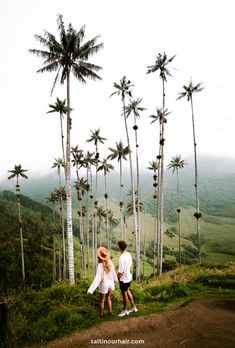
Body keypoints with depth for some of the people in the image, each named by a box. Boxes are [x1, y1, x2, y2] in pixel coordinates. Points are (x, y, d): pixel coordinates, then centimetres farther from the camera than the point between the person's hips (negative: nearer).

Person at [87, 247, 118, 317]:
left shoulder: (100, 265, -28)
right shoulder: (110, 262, -14)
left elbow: (97, 278, -30)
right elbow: (113, 272, 2)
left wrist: (91, 290, -28)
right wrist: (116, 279, 23)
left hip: (104, 284, -4)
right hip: (111, 282, 4)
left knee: (102, 300, 19)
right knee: (108, 298, 27)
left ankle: (101, 314, 33)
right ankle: (110, 312, 38)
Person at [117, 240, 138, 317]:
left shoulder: (122, 258, -31)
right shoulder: (128, 254, -6)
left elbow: (120, 272, -25)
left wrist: (118, 278, -7)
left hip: (124, 279, -8)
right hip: (129, 276, 8)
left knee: (124, 294, 12)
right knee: (127, 291, 27)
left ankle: (125, 310, 33)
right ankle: (133, 307, 39)